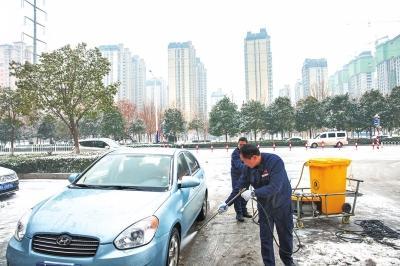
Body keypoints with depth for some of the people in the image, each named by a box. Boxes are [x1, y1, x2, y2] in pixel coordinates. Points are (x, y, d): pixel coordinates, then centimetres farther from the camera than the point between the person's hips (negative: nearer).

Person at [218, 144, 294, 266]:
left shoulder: (275, 161, -28)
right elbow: (240, 186, -3)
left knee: (286, 234, 15)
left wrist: (253, 193, -38)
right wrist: (227, 203, -7)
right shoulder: (248, 168, -10)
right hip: (264, 206, 3)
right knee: (265, 238, 4)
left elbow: (275, 187, -35)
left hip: (282, 204, -3)